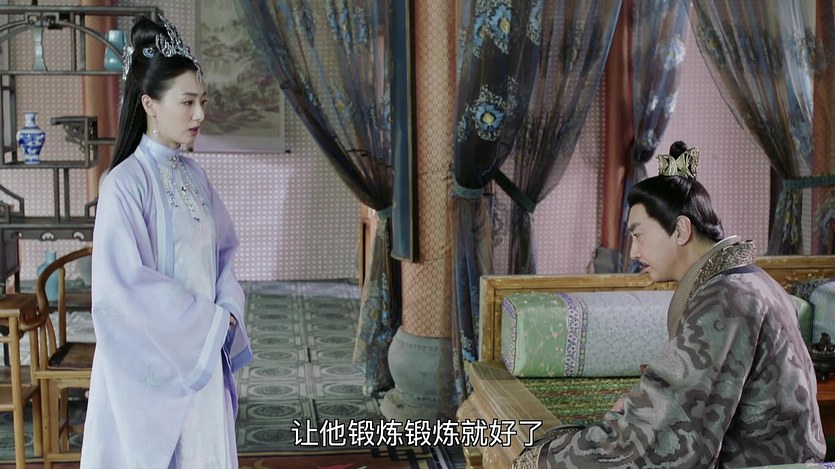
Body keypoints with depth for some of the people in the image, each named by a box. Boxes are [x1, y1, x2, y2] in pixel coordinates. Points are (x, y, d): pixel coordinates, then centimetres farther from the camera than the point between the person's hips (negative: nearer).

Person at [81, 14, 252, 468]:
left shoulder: (193, 175, 6)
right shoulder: (126, 183, -16)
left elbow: (222, 252, 13)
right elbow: (126, 287, -20)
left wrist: (228, 310, -5)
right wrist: (211, 320, -14)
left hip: (202, 357, 6)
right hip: (152, 363, -6)